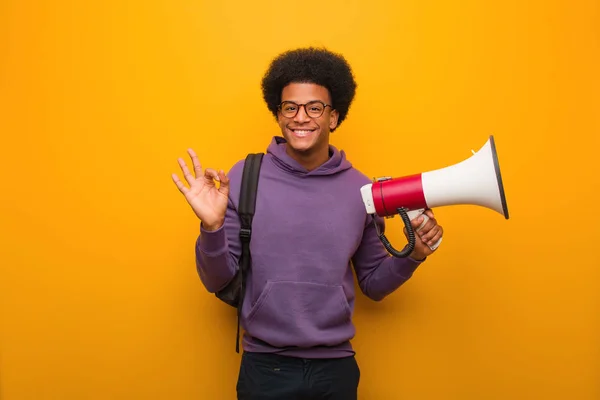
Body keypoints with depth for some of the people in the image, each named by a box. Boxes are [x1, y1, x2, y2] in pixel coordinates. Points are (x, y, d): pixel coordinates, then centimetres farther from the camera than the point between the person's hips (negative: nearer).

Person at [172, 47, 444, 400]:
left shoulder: (361, 189, -2)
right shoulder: (245, 178, -8)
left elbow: (373, 285, 8)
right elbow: (218, 282, -3)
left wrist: (413, 255, -9)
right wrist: (212, 227, -21)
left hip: (336, 368, 2)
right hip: (265, 367, -1)